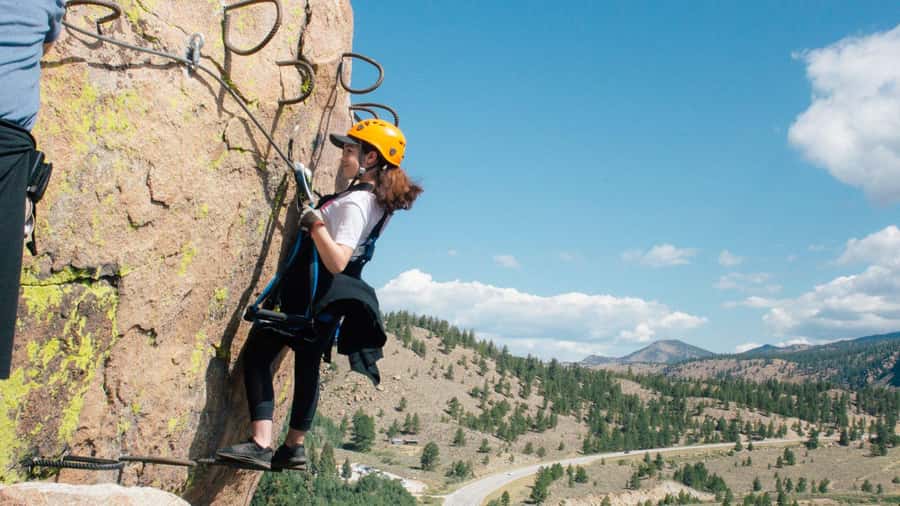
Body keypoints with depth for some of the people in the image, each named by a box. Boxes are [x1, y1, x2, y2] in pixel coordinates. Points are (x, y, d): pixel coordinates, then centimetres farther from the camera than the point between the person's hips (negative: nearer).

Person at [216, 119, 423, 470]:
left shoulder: (354, 203, -23)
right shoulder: (375, 198, 6)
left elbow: (337, 261, -33)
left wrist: (315, 223, -33)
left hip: (309, 291, -10)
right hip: (327, 297, 10)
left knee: (257, 353, -7)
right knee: (307, 365, 18)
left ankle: (261, 444, -15)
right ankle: (293, 447, 28)